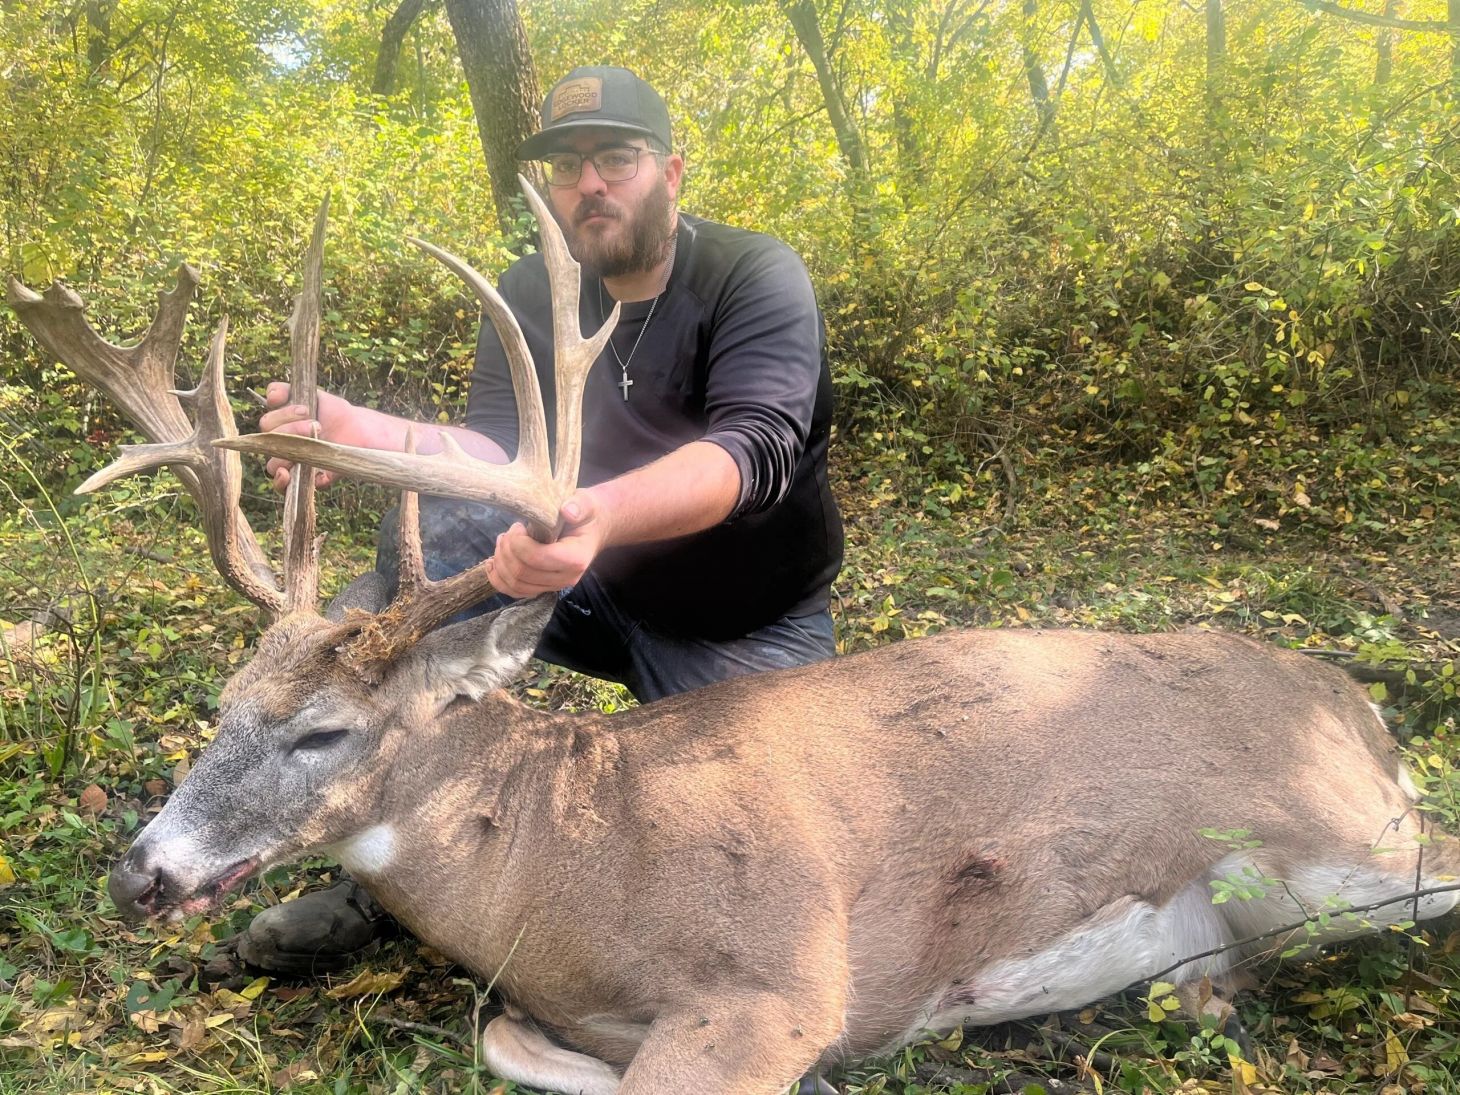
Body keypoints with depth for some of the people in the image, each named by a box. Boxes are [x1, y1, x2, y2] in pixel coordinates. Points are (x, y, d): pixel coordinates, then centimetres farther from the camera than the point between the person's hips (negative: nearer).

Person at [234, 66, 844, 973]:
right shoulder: (533, 296, -1)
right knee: (432, 528, -21)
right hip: (607, 592, 4)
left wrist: (601, 515, -56)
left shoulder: (757, 278, -17)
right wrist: (373, 437, -36)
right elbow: (499, 452, -13)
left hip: (749, 632, -3)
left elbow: (755, 451, -35)